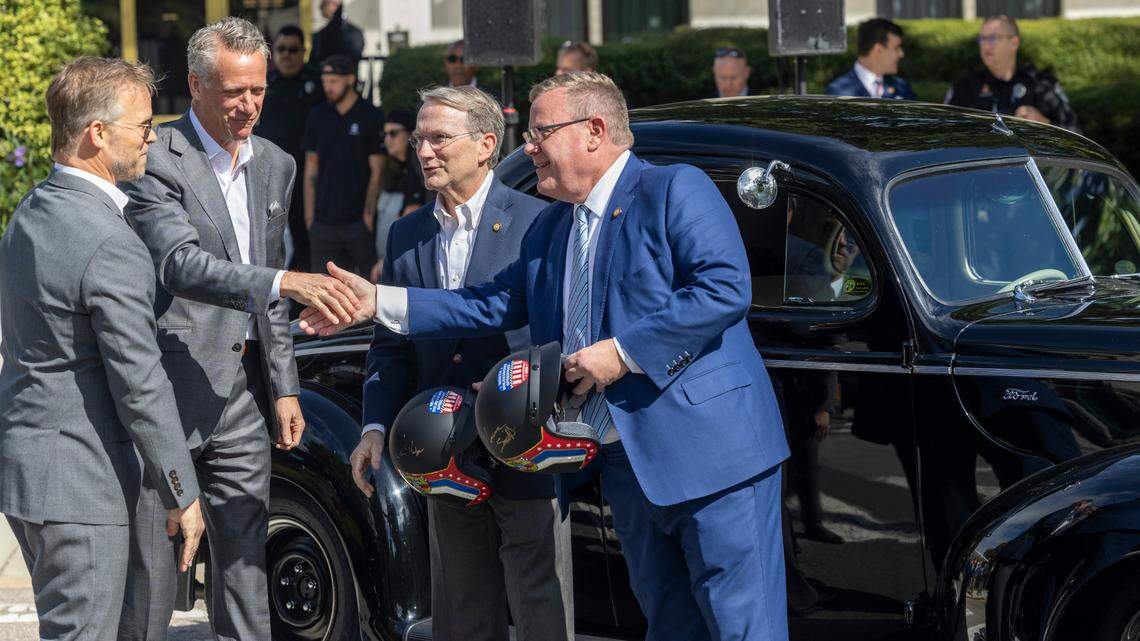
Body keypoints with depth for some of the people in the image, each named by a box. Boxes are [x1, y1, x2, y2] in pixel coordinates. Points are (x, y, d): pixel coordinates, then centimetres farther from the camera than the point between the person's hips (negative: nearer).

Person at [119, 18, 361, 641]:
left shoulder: (274, 166, 14)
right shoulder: (156, 161, -10)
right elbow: (180, 264, -25)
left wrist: (284, 386, 14)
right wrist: (286, 282, -37)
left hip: (243, 396, 6)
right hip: (170, 391, -6)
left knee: (244, 562, 8)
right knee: (151, 568, -2)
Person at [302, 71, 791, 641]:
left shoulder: (674, 190, -8)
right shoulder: (551, 226, 19)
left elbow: (726, 288, -19)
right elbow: (496, 304, 18)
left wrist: (624, 352, -19)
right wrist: (378, 303, 11)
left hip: (710, 454, -8)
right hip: (626, 465, 8)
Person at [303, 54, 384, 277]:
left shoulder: (371, 117, -2)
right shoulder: (317, 116, 10)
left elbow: (376, 171, -3)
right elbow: (311, 167, 12)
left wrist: (369, 215, -10)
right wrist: (309, 213, 5)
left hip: (359, 220, -4)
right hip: (324, 222, 4)